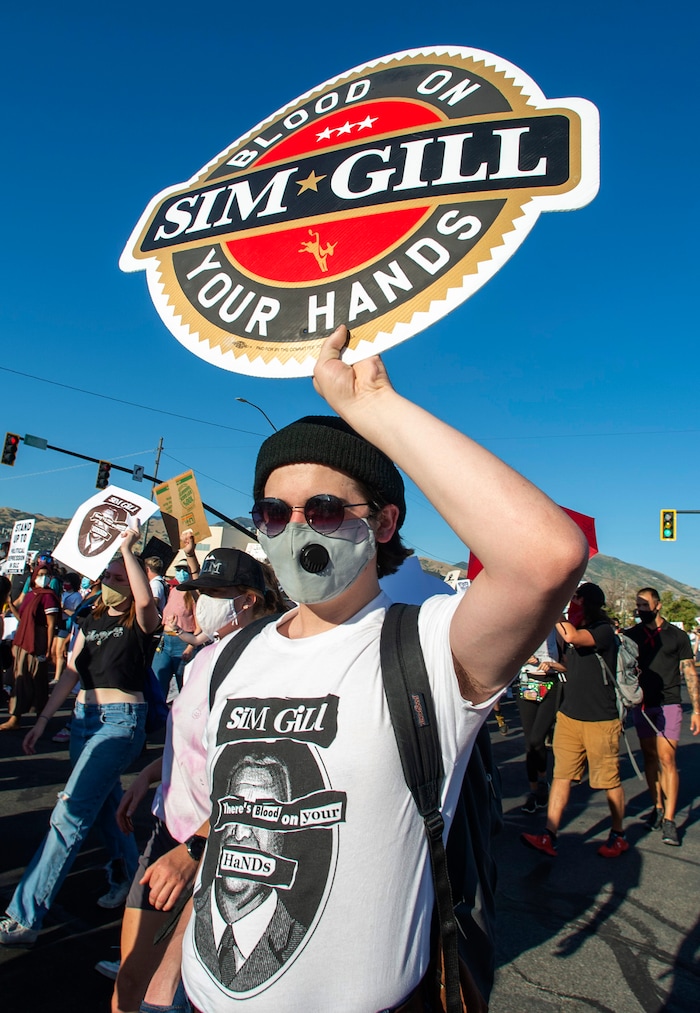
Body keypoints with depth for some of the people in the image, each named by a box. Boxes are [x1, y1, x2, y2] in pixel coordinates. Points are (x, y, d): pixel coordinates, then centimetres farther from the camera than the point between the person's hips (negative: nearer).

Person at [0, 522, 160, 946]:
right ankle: (128, 874, 38)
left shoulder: (141, 622, -6)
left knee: (70, 813, -9)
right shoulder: (91, 622, 13)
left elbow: (145, 600, -30)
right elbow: (71, 673, 14)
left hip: (122, 721, -7)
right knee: (104, 803, 17)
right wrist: (43, 719, 9)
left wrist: (128, 548, -23)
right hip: (84, 718, 7)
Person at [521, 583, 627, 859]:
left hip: (600, 721, -7)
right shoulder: (573, 630, 10)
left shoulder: (603, 631, -13)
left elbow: (572, 637, -33)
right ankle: (549, 837, 6)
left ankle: (618, 835, 28)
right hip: (569, 716, 7)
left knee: (609, 780, 8)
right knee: (561, 775, 4)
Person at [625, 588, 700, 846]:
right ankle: (657, 807, 23)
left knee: (666, 759, -7)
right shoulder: (630, 636, 5)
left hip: (668, 704, -3)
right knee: (650, 757, 10)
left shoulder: (676, 635, 0)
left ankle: (669, 820, -2)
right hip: (641, 705, 3)